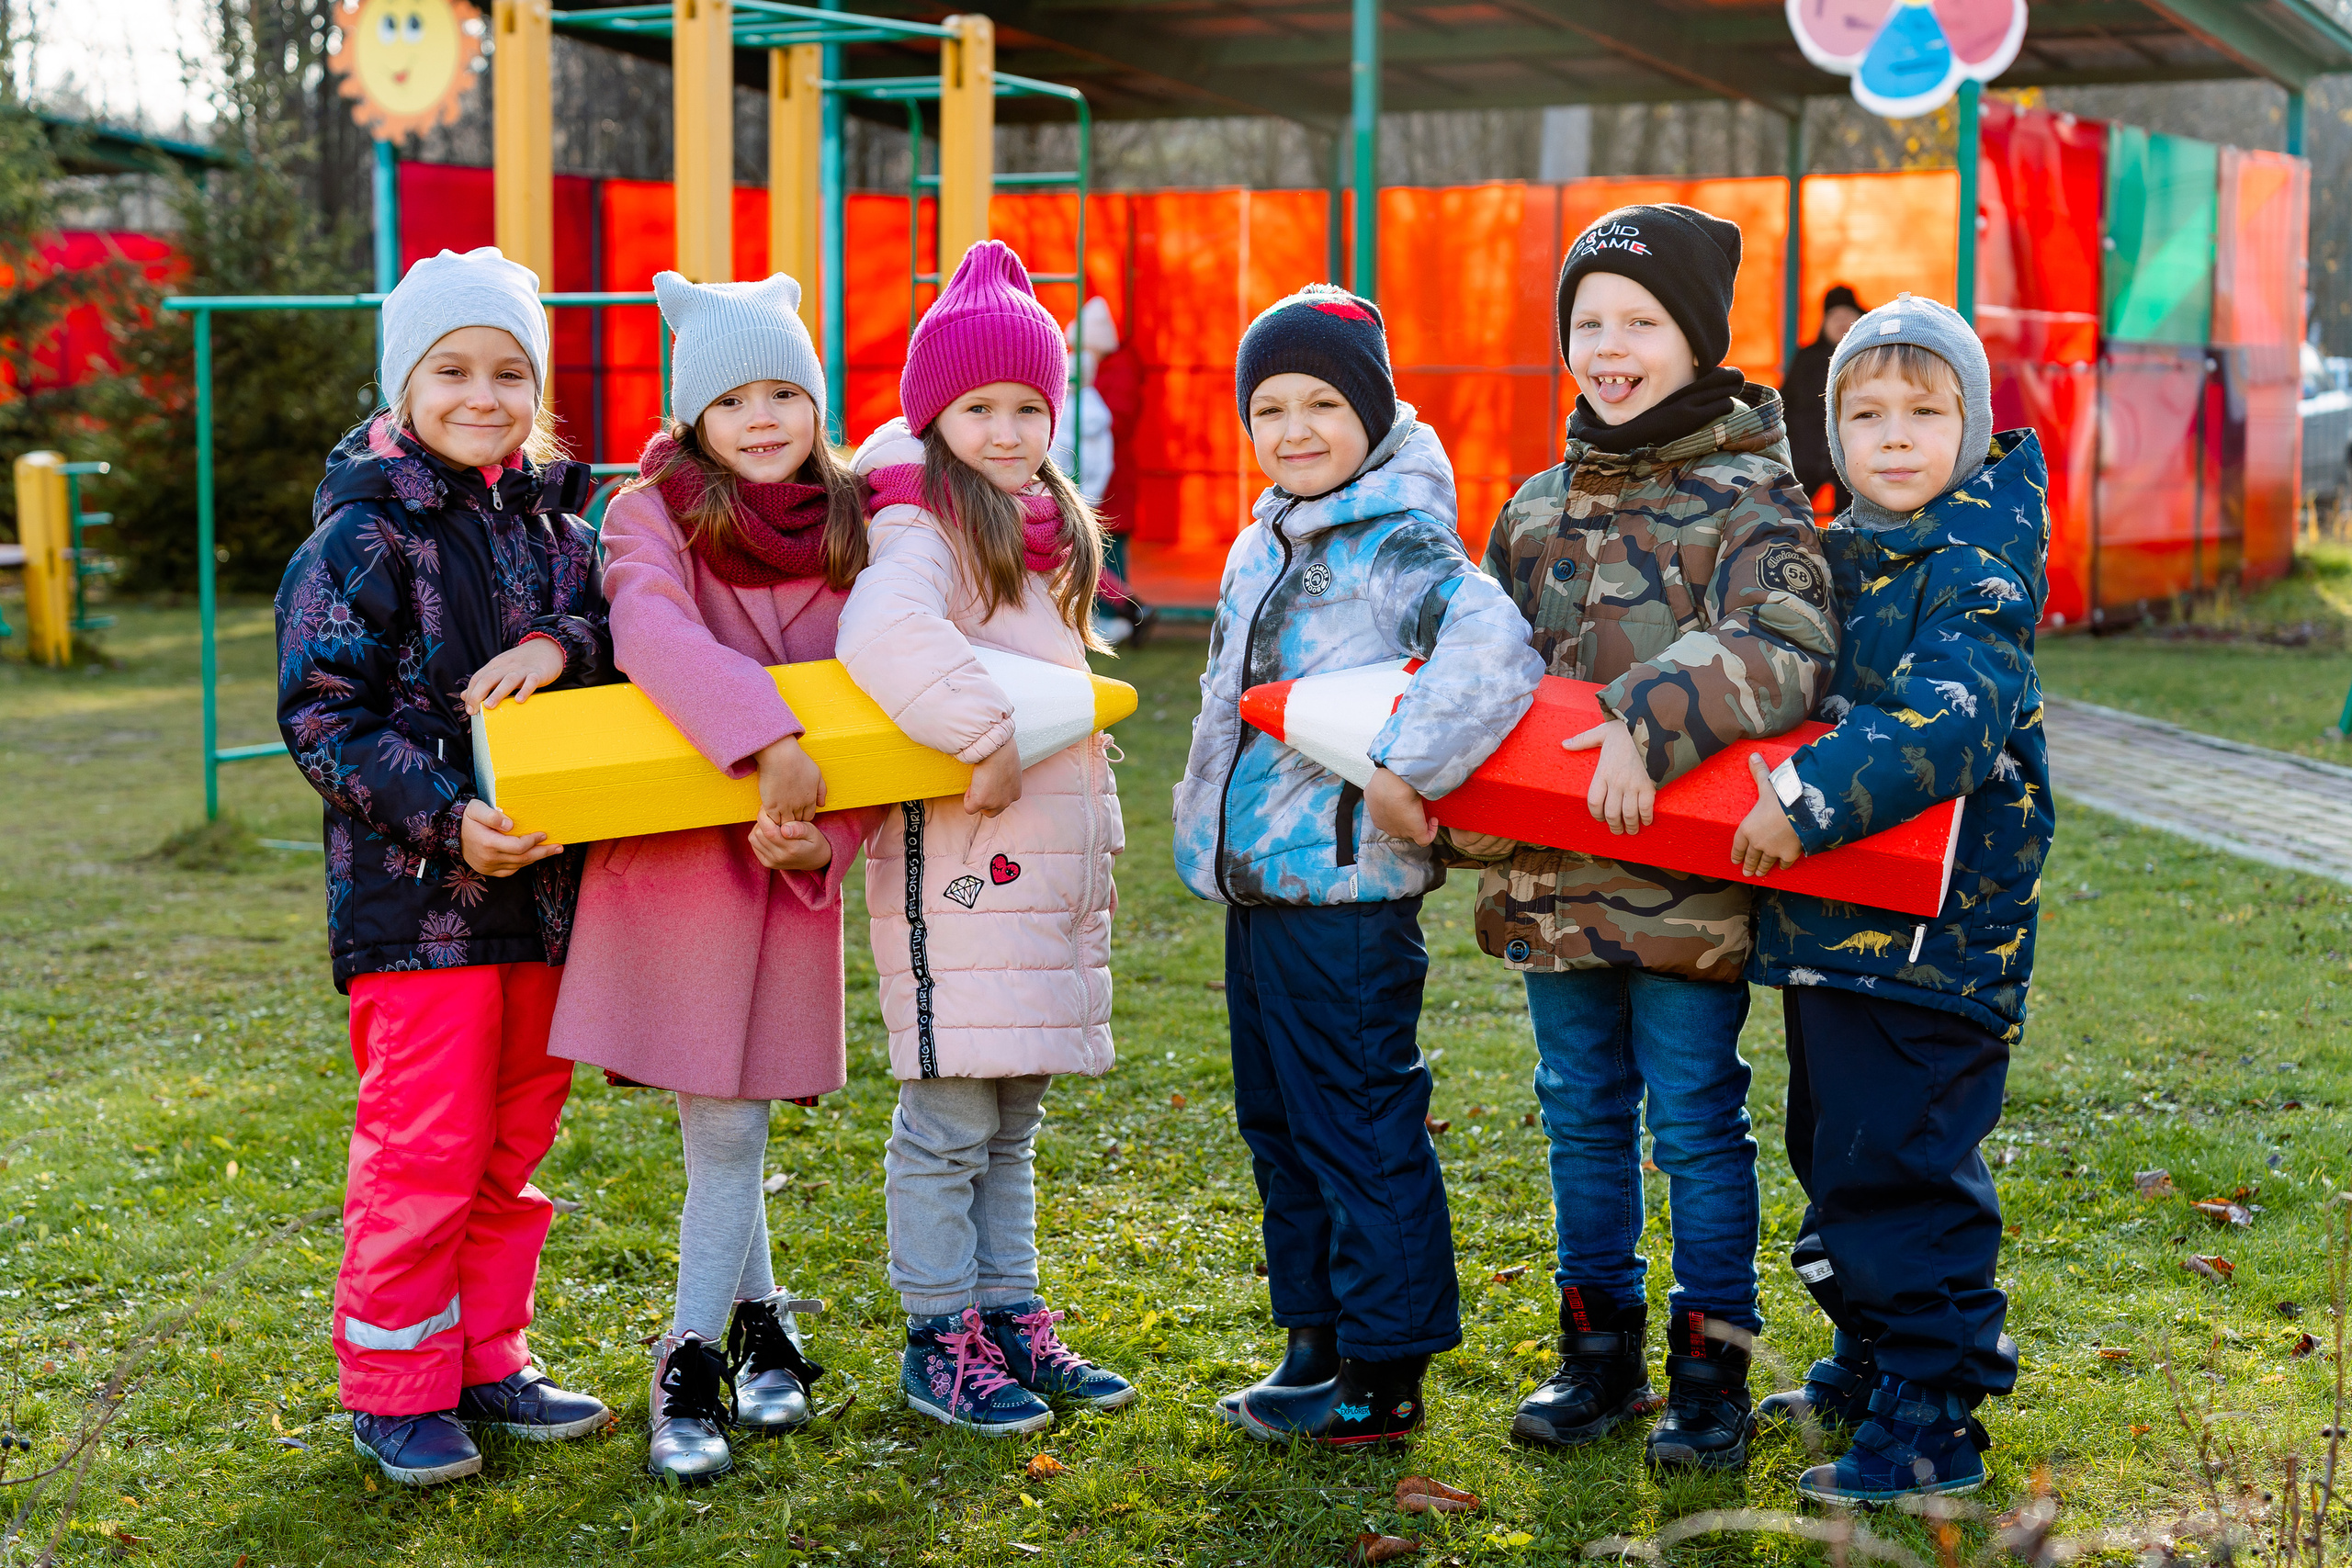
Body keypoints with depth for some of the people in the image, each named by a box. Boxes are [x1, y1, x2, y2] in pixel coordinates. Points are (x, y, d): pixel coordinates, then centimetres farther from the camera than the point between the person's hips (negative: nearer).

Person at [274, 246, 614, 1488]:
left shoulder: (553, 524, 10)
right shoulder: (363, 537, -8)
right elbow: (321, 717, -11)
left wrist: (565, 645, -14)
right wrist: (445, 820, -21)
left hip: (541, 885, 6)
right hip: (414, 895, -6)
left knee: (515, 1139, 13)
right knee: (423, 1147, -3)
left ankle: (486, 1359, 27)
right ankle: (394, 1387, 11)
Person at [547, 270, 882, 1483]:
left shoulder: (849, 527, 6)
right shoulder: (653, 515, -5)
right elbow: (654, 634, -25)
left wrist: (827, 836, -10)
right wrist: (767, 744, -36)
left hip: (793, 857, 3)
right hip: (673, 851, -3)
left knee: (731, 1123, 6)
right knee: (722, 1128, -1)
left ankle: (694, 1357, 20)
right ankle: (758, 1319, 19)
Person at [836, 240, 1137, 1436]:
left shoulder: (1047, 536, 18)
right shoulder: (922, 531, -11)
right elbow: (887, 639, -32)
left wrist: (1096, 834, 23)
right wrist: (989, 738, -29)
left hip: (1047, 861, 9)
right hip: (955, 861, -8)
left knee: (1013, 1119, 15)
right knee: (948, 1120, -3)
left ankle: (1012, 1316, 24)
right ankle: (941, 1340, 7)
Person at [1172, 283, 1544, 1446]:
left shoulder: (1404, 544, -14)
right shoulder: (1264, 543, 14)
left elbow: (1494, 651, -30)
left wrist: (1404, 768, -30)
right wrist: (1213, 826, 17)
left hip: (1348, 884, -9)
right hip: (1258, 876, 9)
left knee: (1360, 1127, -3)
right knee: (1278, 1123, 16)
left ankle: (1386, 1377, 7)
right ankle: (1319, 1341, 29)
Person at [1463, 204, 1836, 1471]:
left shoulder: (1748, 497, -8)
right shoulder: (1538, 508, 12)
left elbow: (1783, 651, -24)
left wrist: (1651, 723, -32)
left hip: (1688, 880, -6)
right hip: (1554, 878, 6)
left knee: (1694, 1123, 2)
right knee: (1583, 1118, 14)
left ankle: (1711, 1368, 14)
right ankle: (1598, 1351, 27)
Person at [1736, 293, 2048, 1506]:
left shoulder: (1976, 570, -13)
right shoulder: (1838, 557, 13)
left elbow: (1951, 723, -27)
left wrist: (1814, 802, -31)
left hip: (1931, 934, -9)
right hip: (1830, 921, 9)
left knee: (1901, 1167, -6)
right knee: (1836, 1155, 19)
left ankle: (1933, 1421, 3)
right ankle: (1866, 1366, 35)